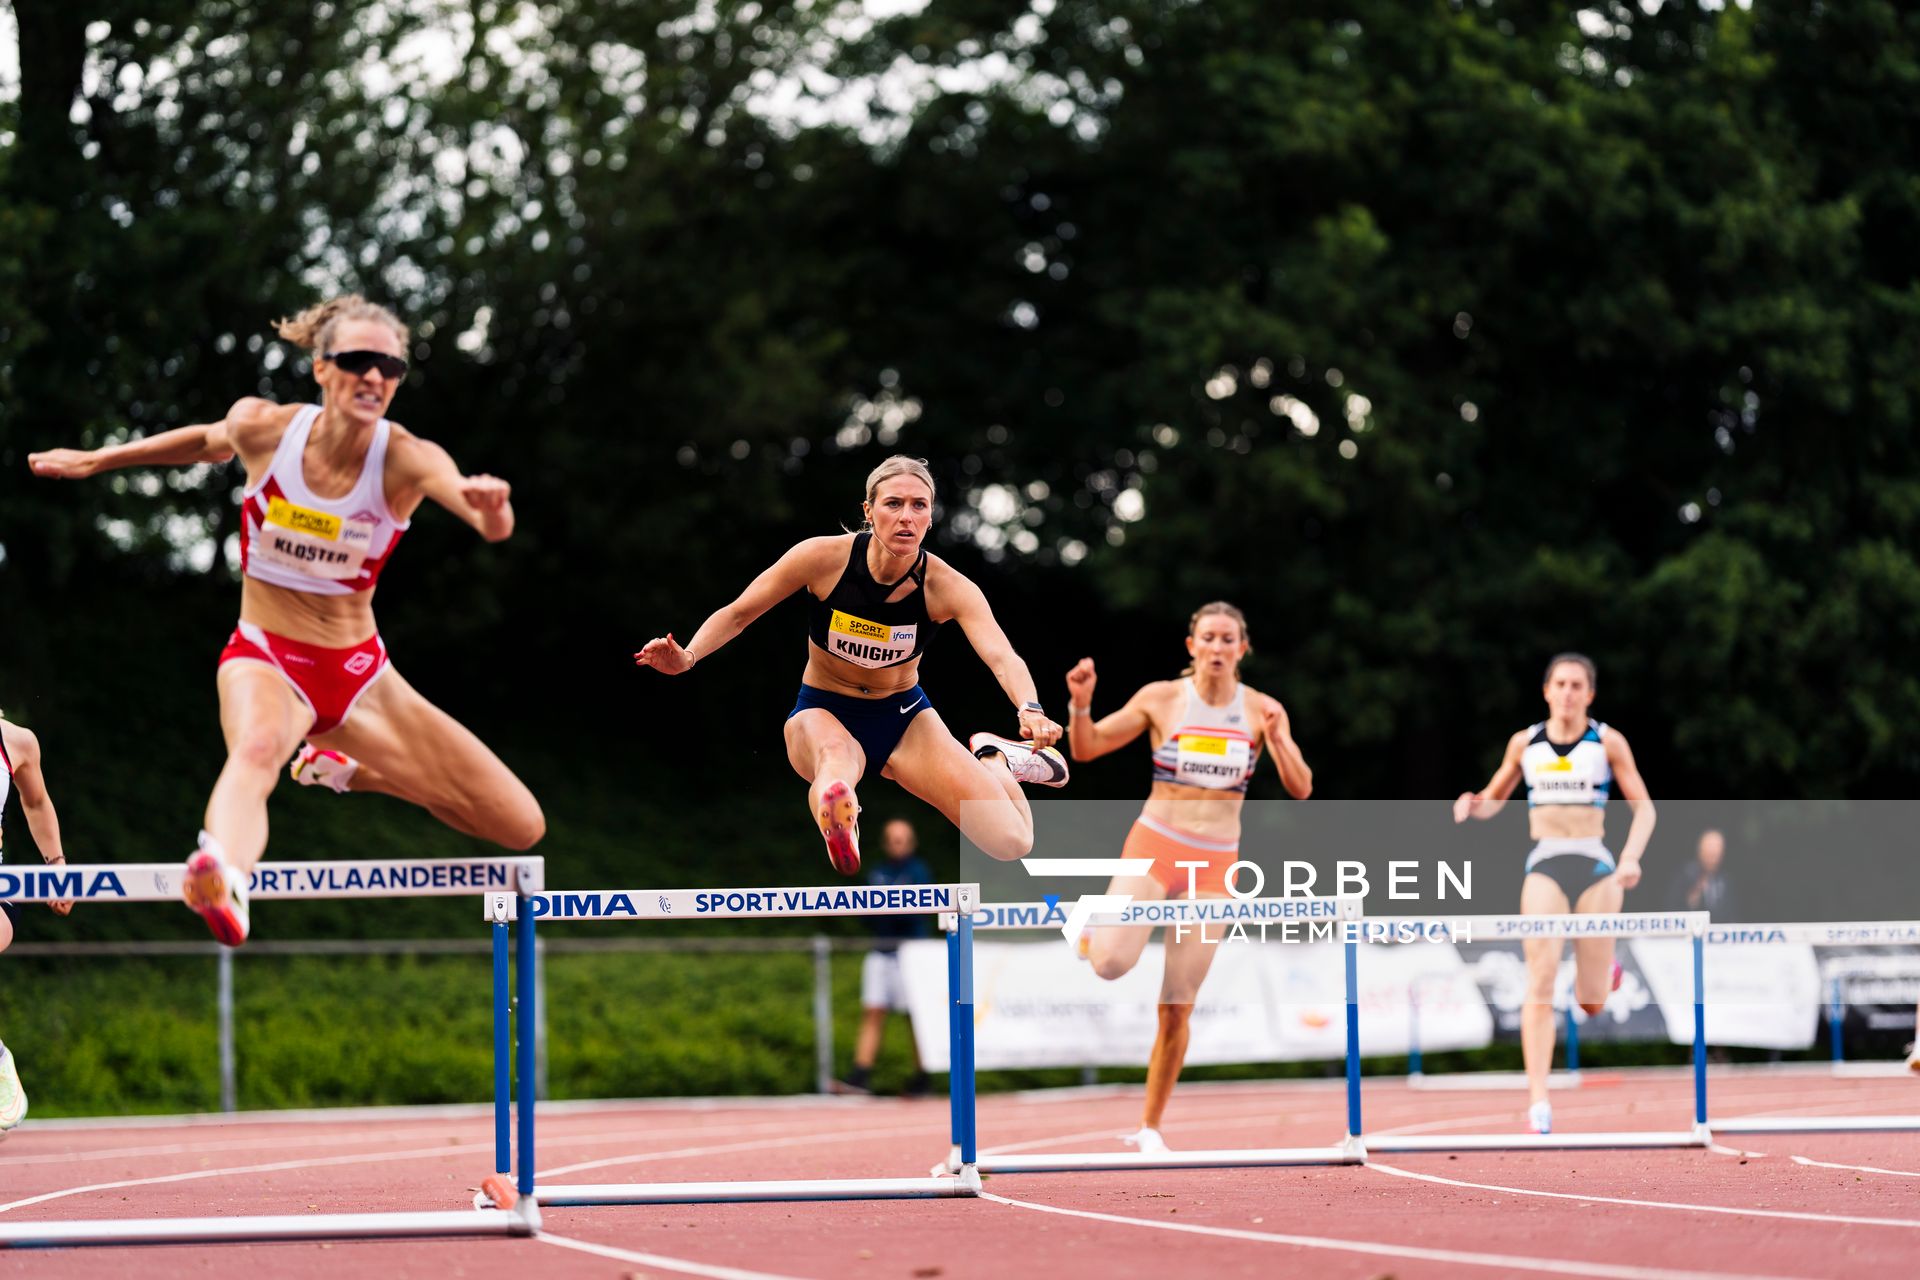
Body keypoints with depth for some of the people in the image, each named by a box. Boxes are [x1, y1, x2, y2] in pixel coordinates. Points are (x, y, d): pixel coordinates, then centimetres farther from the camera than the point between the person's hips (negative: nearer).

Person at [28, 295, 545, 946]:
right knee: (257, 744, -41)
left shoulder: (406, 460, -16)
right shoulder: (260, 427, -11)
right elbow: (211, 442, 15)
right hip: (265, 660, -2)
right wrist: (94, 460, 25)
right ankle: (224, 881, -75)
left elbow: (494, 526, -35)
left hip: (359, 672, 2)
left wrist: (489, 506, -60)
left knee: (521, 826, 1)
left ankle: (349, 769, 26)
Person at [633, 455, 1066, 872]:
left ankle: (993, 760, 20)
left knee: (1011, 842, -8)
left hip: (905, 718, 3)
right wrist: (687, 657, -26)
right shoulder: (824, 558, -19)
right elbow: (737, 614, -8)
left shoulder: (946, 587, -19)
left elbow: (1001, 656, -34)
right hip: (823, 714, -3)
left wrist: (1030, 710, -55)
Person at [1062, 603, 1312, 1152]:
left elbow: (1301, 788, -5)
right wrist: (1080, 704, -17)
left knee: (1178, 1009, 1)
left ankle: (1149, 1127, 14)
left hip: (1214, 863, 1)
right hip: (1154, 844, -1)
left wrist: (1278, 742, -23)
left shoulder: (1263, 710, 0)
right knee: (1112, 964, -26)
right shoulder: (1161, 698, -2)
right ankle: (1095, 931, 12)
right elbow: (1086, 749, 3)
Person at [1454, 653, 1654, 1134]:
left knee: (1592, 1003, 3)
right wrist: (1473, 805, -5)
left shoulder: (1608, 742, 3)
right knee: (1540, 985, -16)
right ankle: (1538, 1101, -18)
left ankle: (1603, 967, 41)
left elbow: (1643, 807, 3)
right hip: (1545, 865, 1)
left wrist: (1631, 857, -14)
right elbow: (1495, 799, 19)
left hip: (1595, 865, -1)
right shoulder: (1524, 743, 8)